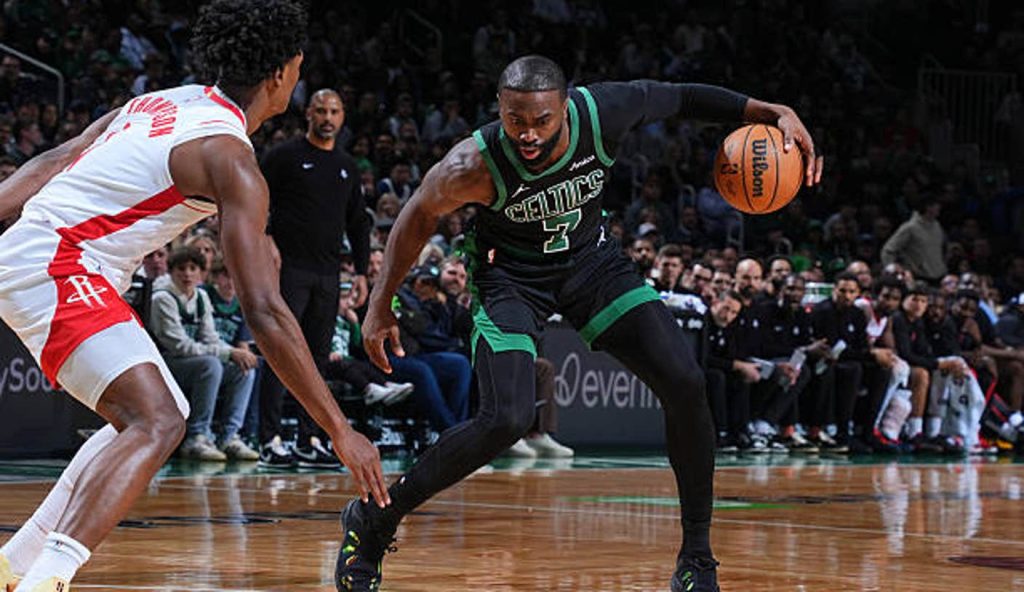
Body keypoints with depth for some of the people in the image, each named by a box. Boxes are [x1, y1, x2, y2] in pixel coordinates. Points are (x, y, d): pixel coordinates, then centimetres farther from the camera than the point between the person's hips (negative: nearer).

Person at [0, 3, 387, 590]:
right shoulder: (233, 160, -12)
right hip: (53, 266, -10)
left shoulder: (163, 104, 16)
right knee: (156, 425, -20)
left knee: (161, 414, 16)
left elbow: (49, 166, 13)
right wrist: (340, 430, -16)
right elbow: (265, 311, -17)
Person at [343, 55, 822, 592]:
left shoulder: (603, 111, -26)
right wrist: (381, 304, -5)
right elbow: (419, 215, -11)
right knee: (506, 421, -24)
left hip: (590, 258, 4)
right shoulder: (476, 165, -31)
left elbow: (681, 97, -6)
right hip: (511, 274, -4)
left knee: (685, 385, -11)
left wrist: (774, 113, -14)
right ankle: (372, 521, -3)